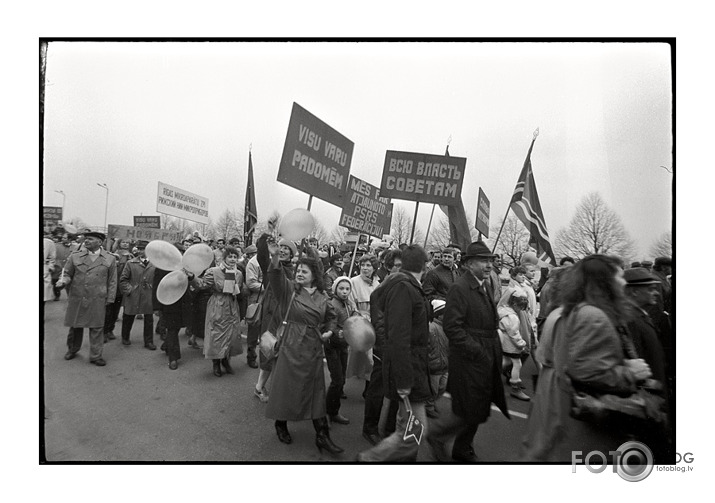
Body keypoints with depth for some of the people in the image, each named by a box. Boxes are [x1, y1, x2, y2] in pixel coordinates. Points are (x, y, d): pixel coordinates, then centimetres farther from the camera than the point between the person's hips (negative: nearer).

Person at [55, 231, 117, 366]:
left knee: (96, 328, 2)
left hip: (97, 300, -1)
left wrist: (110, 299, 0)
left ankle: (96, 356, 12)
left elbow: (112, 281, 4)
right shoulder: (74, 256, 4)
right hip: (76, 298, 2)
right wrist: (63, 281, -14)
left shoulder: (109, 259, 2)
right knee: (75, 326, 13)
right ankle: (72, 350, 37)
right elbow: (67, 274, 9)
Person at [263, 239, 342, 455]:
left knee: (316, 391, 10)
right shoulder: (288, 289, -7)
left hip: (314, 350, 3)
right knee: (287, 387, 9)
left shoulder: (322, 298, 3)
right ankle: (281, 425, 36)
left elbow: (331, 317, 19)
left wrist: (329, 331, 0)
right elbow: (276, 277, -28)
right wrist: (275, 258, -46)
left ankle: (322, 435, 22)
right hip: (291, 347, -3)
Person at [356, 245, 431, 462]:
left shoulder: (407, 286, 7)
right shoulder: (403, 288, -22)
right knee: (415, 431, -1)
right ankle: (368, 458, 10)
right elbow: (398, 337, -27)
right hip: (408, 368, -10)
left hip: (413, 363, 10)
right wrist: (404, 380, -25)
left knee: (406, 425, 22)